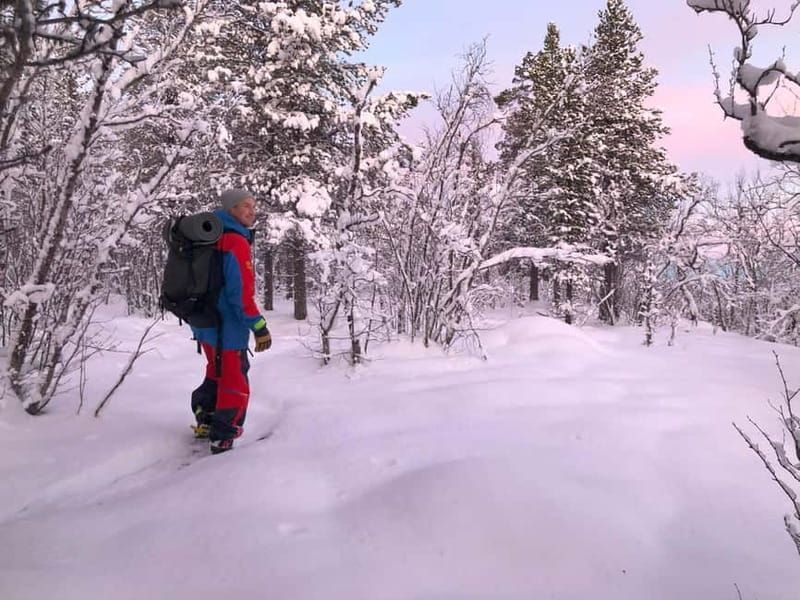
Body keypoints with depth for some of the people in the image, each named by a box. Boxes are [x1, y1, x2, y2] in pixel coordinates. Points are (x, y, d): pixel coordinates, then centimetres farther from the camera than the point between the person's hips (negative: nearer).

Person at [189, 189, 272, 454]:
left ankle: (205, 423, 38)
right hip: (226, 327, -10)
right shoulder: (236, 242, -19)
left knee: (218, 374, 27)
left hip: (205, 322, 10)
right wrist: (259, 327, -21)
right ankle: (223, 440, 9)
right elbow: (241, 291, -25)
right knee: (235, 386, 3)